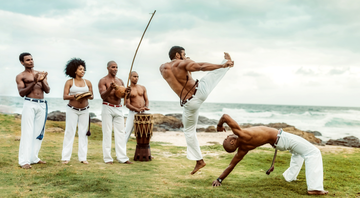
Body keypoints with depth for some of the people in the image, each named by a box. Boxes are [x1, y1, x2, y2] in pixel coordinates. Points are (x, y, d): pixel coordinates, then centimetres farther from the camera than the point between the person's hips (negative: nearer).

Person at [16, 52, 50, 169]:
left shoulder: (41, 74, 16)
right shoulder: (20, 76, 4)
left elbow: (47, 91, 8)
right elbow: (21, 93, -8)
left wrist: (42, 81, -10)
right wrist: (34, 82, -18)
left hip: (42, 105, 5)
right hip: (29, 104, -5)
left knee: (39, 132, 6)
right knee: (28, 132, -9)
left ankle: (34, 158, 15)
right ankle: (24, 161, -9)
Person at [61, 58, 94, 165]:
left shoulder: (88, 82, 8)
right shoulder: (69, 82, 0)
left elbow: (92, 96, 8)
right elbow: (65, 96, -7)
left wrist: (88, 96, -15)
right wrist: (75, 96, -24)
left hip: (84, 110, 3)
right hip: (72, 110, -3)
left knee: (83, 133, 3)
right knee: (70, 132, -3)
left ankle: (83, 157, 8)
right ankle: (66, 157, 2)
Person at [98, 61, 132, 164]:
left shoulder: (120, 81, 14)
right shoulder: (103, 81, -2)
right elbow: (103, 95, -13)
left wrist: (126, 91, -15)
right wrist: (110, 88, -30)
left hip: (118, 108, 5)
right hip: (108, 108, -5)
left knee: (120, 133, 3)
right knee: (107, 133, -2)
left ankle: (122, 157, 6)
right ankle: (107, 158, 3)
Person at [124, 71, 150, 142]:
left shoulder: (143, 88, 9)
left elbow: (146, 100, 11)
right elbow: (127, 104, -10)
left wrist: (146, 107, -12)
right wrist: (138, 109, -24)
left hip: (143, 113, 4)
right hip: (133, 113, -4)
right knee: (127, 131, -9)